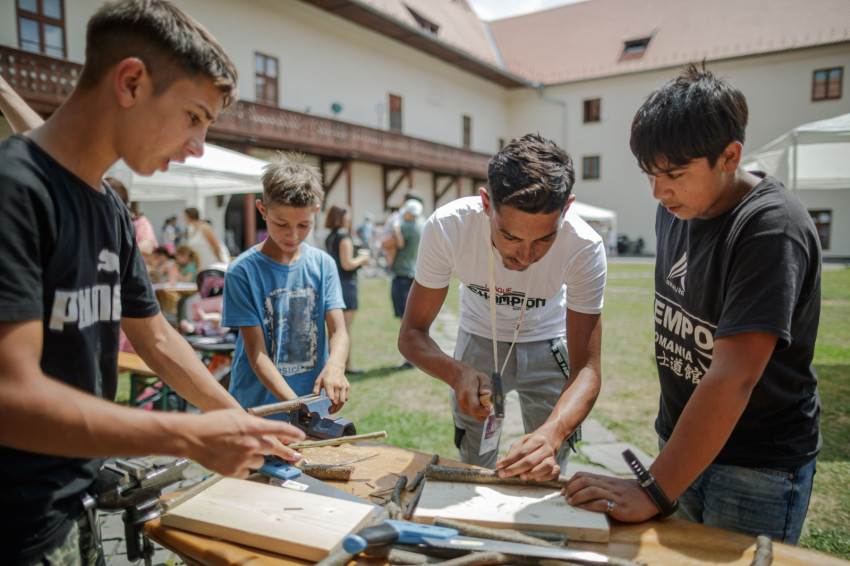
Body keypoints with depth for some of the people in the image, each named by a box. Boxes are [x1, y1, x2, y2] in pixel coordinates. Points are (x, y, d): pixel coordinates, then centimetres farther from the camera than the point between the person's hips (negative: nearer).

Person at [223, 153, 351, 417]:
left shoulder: (323, 264, -1)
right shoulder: (243, 271, -12)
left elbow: (338, 330, -6)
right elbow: (257, 354, -14)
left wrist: (335, 366, -28)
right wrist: (295, 404, -26)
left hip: (312, 400, 3)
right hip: (258, 406, -2)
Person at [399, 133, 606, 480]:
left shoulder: (584, 248, -33)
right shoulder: (447, 227, -33)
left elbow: (586, 368, -31)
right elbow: (411, 334, -24)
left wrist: (553, 433, -51)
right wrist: (457, 372, -45)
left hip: (546, 346, 0)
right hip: (479, 340, 1)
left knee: (548, 470, 6)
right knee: (474, 471, 12)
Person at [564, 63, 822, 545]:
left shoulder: (771, 229, -23)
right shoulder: (675, 210, 1)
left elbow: (731, 379, -29)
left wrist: (654, 492, -29)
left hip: (758, 471, -6)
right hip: (682, 443, 6)